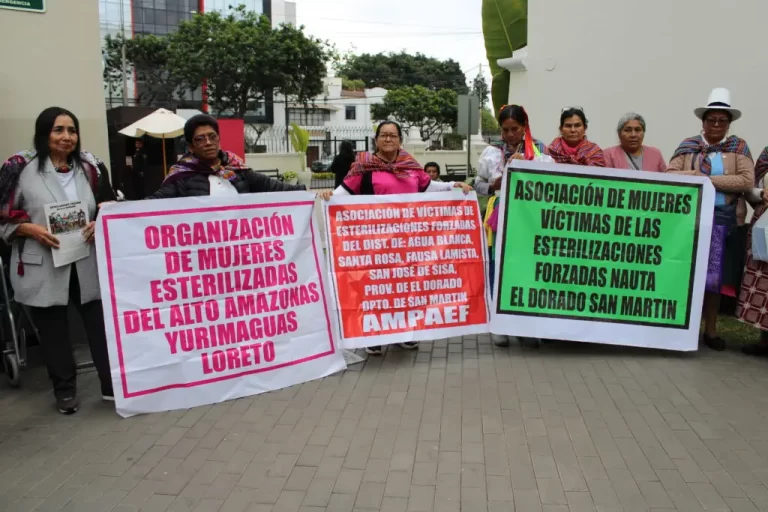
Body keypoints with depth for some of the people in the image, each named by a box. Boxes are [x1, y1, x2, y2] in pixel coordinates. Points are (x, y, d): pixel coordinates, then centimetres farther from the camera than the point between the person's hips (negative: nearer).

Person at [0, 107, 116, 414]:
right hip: (42, 267, -2)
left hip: (87, 264, 2)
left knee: (101, 325, 4)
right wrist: (31, 229, -17)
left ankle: (112, 385, 18)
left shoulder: (90, 167, 5)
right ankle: (65, 391, 27)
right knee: (53, 332, 10)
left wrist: (99, 225, -8)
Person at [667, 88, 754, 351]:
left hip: (722, 219, 0)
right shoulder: (688, 146, 7)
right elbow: (668, 175, -2)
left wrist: (709, 179, -12)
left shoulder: (738, 146, 5)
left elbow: (747, 181, -6)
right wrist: (694, 174, -19)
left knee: (714, 273, 5)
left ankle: (710, 330, 15)